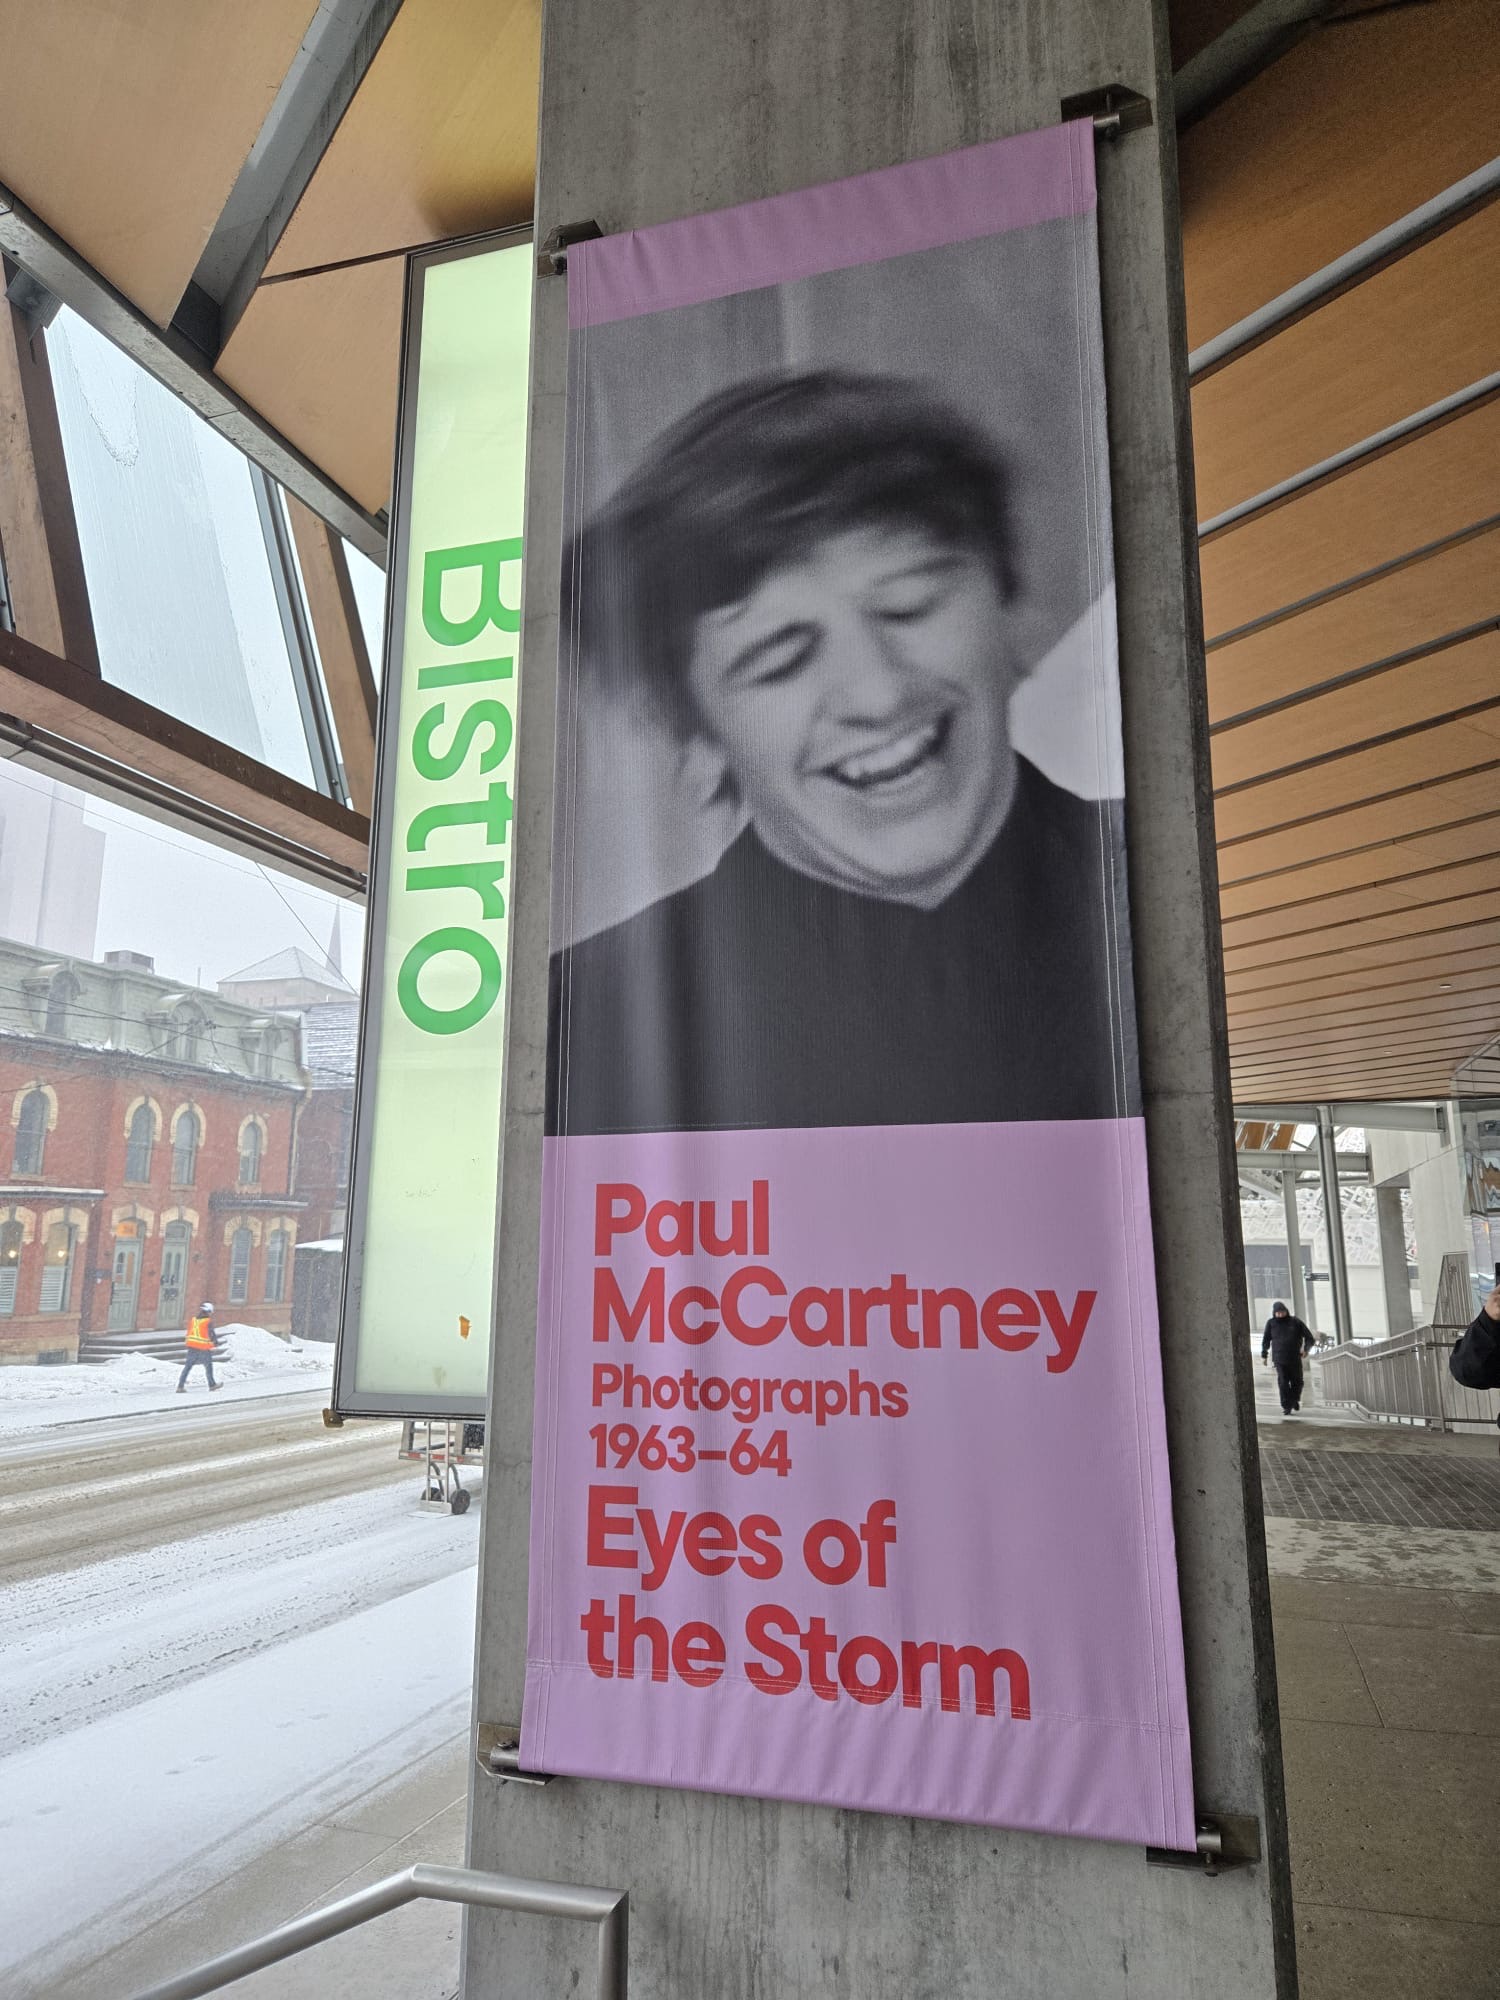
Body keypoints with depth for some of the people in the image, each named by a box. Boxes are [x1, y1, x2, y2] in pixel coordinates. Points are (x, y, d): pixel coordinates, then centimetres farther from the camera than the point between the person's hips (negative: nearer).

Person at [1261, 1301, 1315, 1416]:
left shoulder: (1295, 1322, 3)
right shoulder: (1271, 1323, 5)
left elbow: (1309, 1337, 5)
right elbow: (1266, 1340, 13)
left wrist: (1306, 1348, -11)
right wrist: (1264, 1355, 10)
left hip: (1295, 1358, 1)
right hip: (1280, 1359, -1)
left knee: (1297, 1382, 10)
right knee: (1283, 1383, -9)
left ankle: (1295, 1400, 35)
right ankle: (1286, 1407, -3)